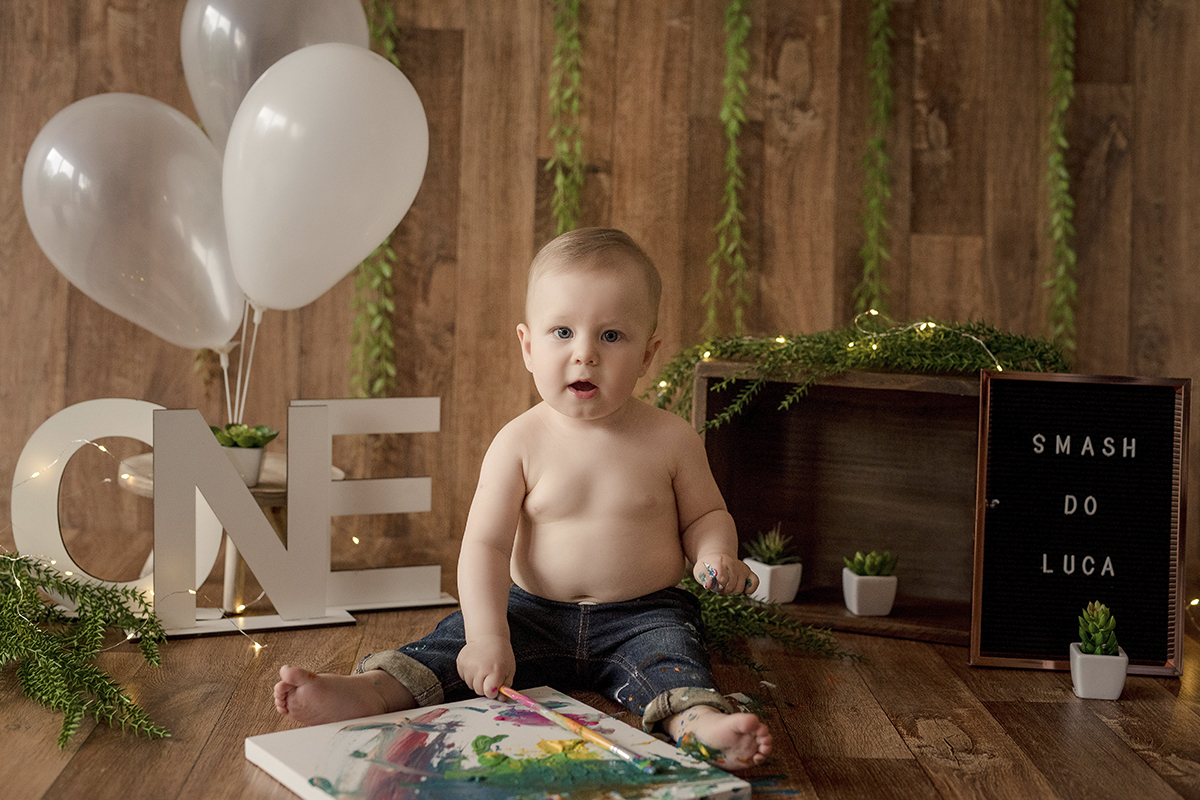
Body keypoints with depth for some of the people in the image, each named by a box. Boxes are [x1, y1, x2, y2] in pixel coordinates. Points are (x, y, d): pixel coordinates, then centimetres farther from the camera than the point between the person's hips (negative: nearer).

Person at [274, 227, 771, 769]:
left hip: (643, 616, -1)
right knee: (459, 641, -19)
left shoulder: (670, 439, -5)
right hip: (535, 612, 1)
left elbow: (704, 514, 11)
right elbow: (485, 543, -12)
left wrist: (715, 556, -14)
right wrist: (487, 637, -24)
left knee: (671, 655, -30)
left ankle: (699, 723, -55)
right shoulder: (520, 442, -8)